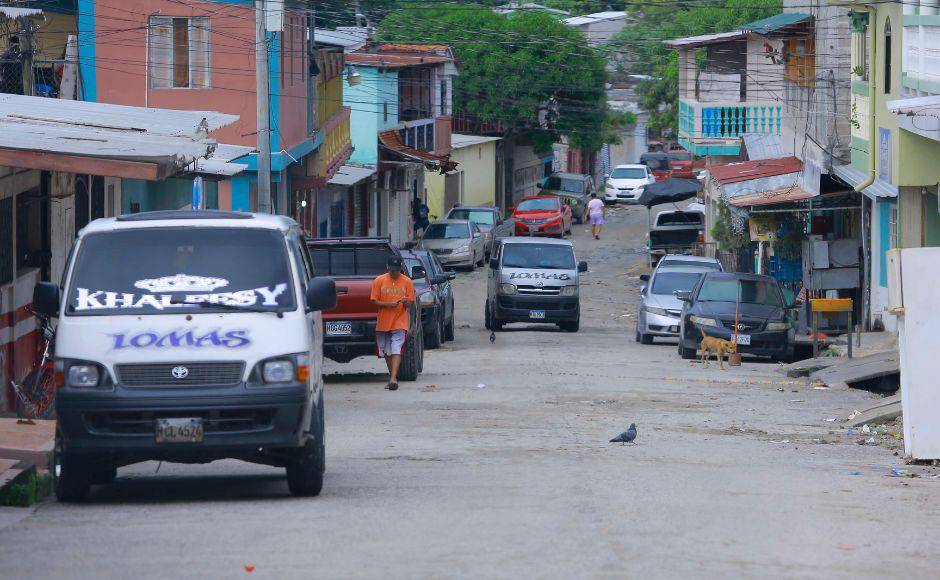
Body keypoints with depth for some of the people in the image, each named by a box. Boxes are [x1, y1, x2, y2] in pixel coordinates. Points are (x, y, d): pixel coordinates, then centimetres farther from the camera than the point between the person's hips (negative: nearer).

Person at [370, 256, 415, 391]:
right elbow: (375, 301, 0)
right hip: (383, 322, 2)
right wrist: (388, 304, -17)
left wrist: (405, 303, -22)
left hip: (400, 322, -2)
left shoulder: (407, 282, 1)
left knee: (396, 350, -15)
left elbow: (409, 304, 2)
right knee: (387, 352, 10)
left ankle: (393, 378, -23)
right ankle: (392, 377, 24)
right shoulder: (379, 281, 1)